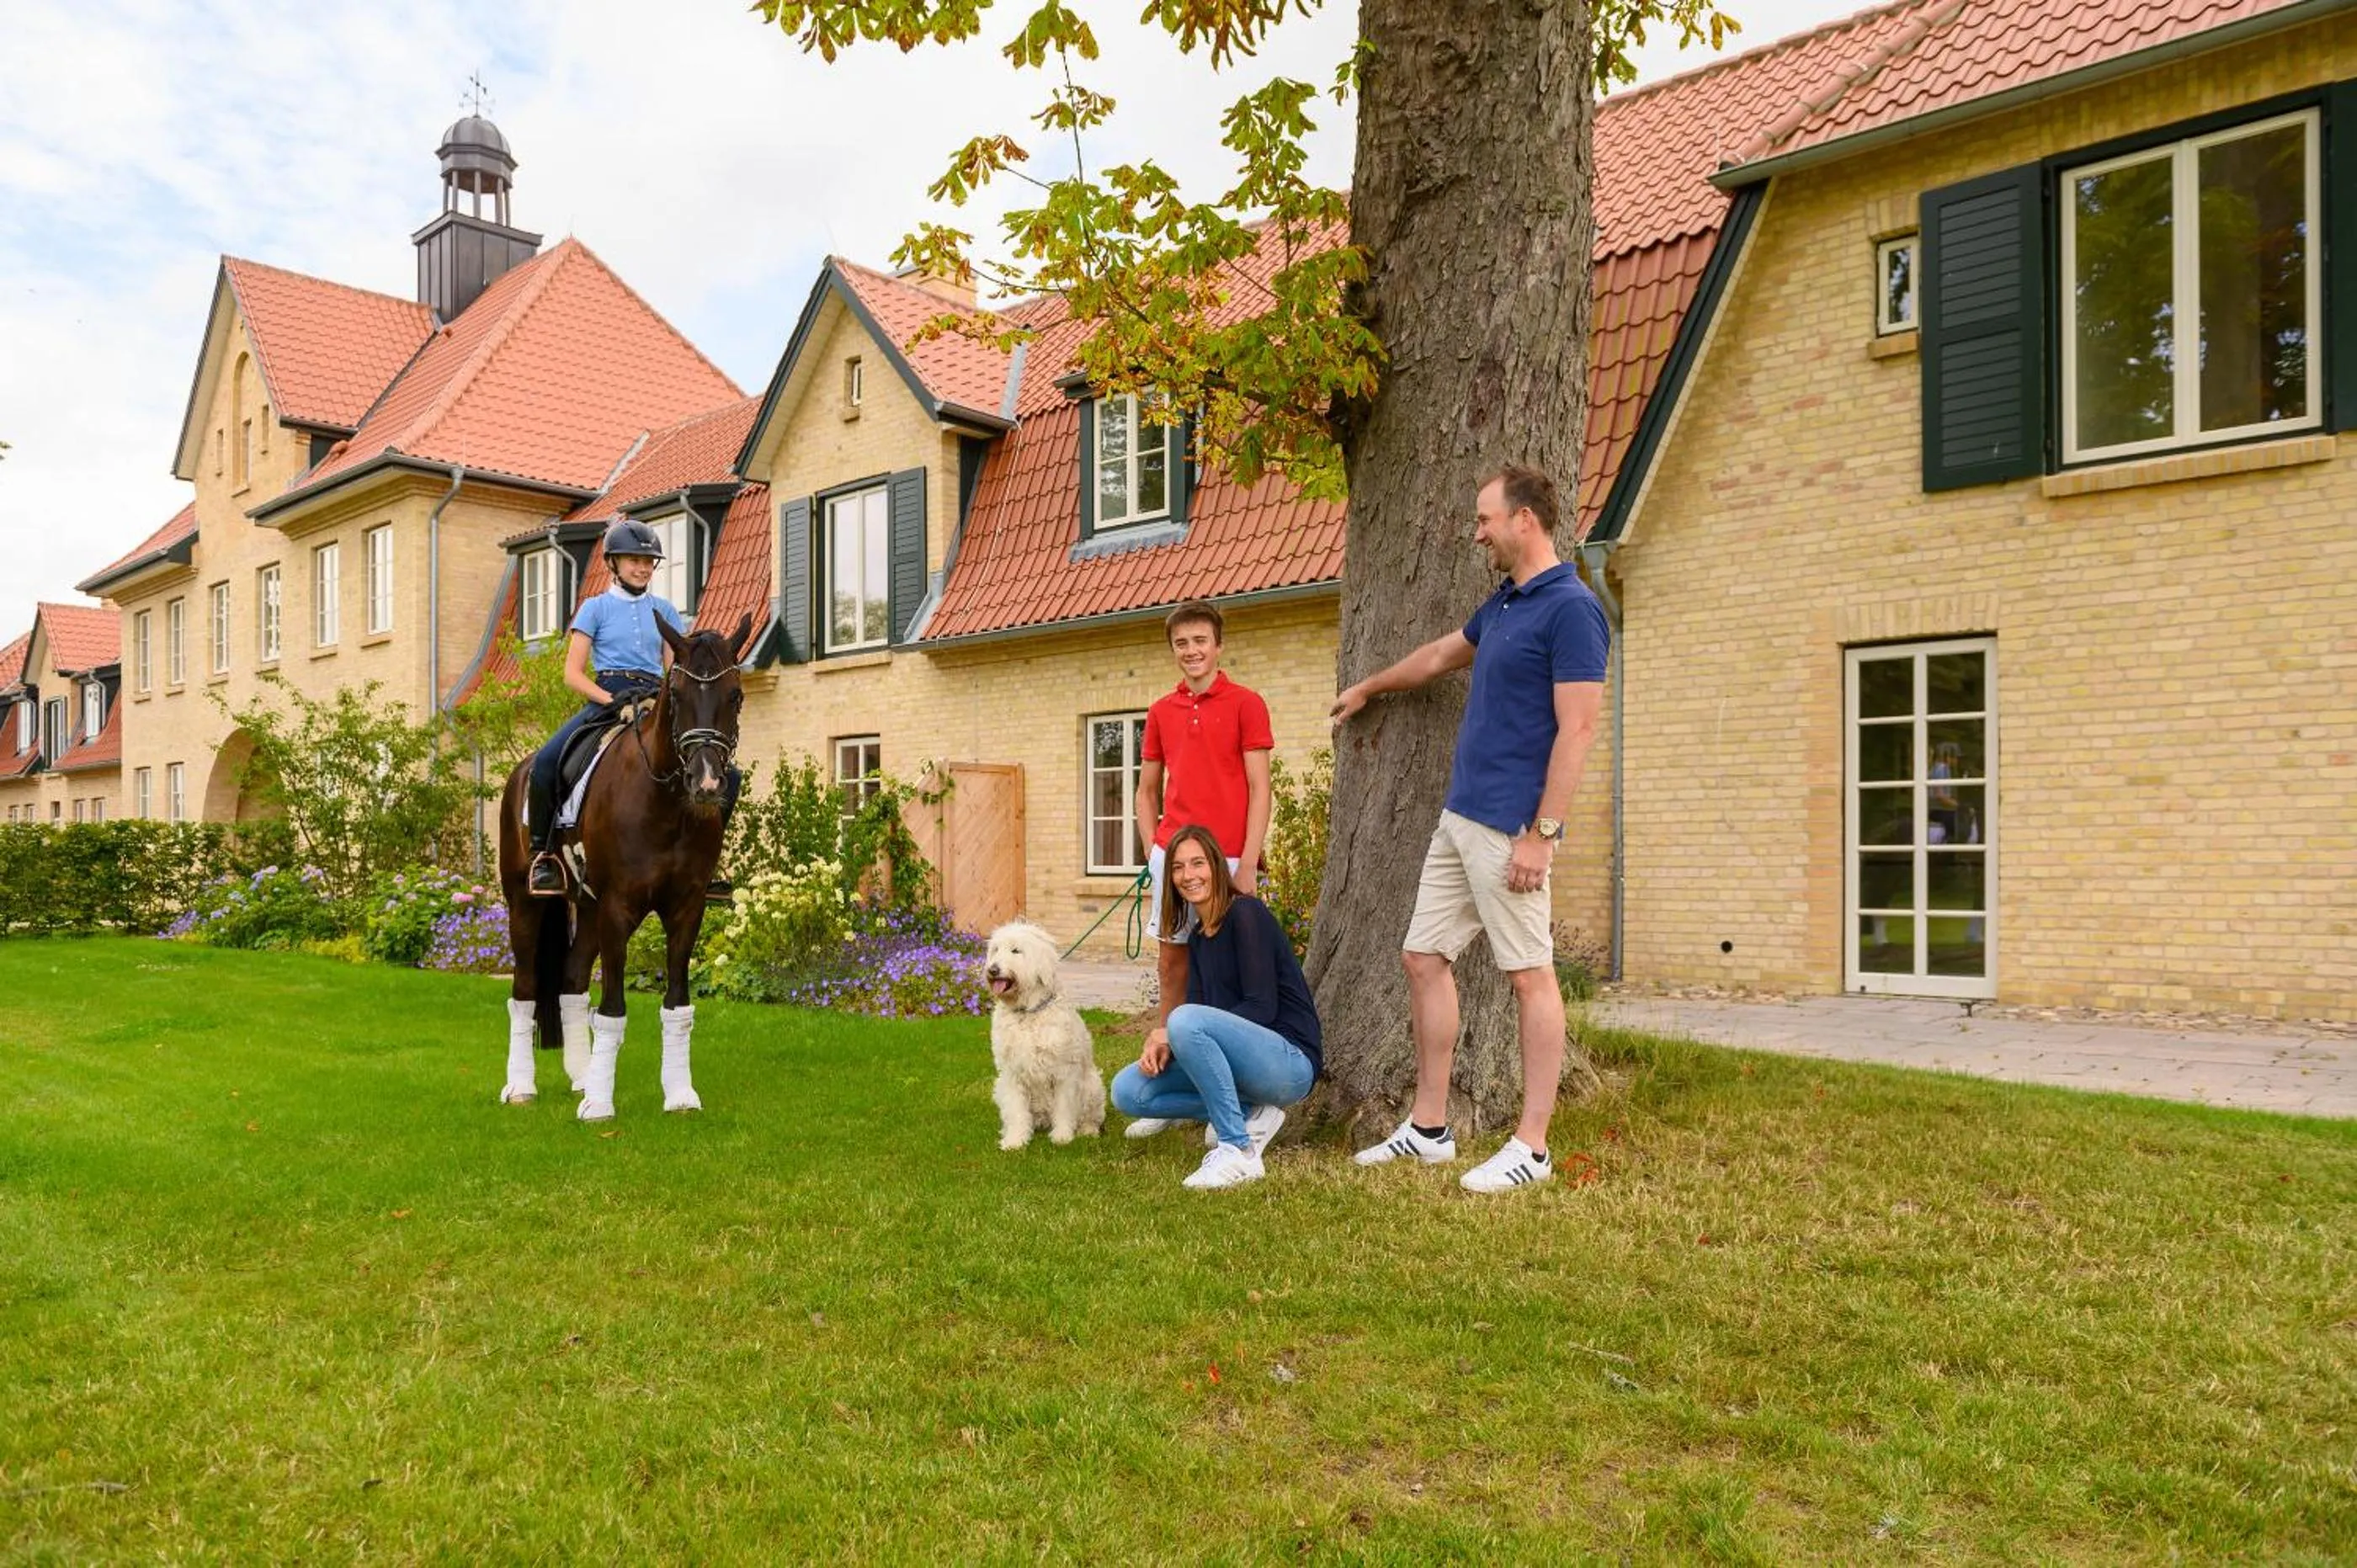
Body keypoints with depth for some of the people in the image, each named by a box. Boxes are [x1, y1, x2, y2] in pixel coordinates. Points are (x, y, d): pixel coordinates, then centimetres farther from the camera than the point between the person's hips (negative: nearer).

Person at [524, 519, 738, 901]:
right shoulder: (596, 608, 8)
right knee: (545, 762, -31)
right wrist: (612, 700, -15)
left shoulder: (664, 610, 17)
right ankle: (543, 854, -10)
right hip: (606, 700, -3)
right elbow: (573, 673, 1)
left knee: (729, 776, -11)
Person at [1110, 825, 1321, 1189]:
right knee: (1127, 1091, -2)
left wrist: (1170, 1033, -19)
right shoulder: (1197, 937, 13)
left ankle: (1239, 1151, -22)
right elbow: (1198, 1013, 8)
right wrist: (1164, 1045, -15)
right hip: (1246, 1063, 8)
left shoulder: (1246, 914, -11)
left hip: (1290, 1061, -8)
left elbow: (1262, 1008, -18)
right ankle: (1248, 1114, 3)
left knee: (1187, 1019, -32)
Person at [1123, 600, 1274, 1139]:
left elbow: (1259, 790, -5)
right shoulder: (1161, 711, 12)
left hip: (1227, 857, -4)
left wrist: (1248, 864, -11)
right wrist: (1155, 852, 6)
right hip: (1171, 854, 5)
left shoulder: (1246, 704, -1)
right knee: (1171, 964, 7)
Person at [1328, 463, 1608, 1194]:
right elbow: (1439, 655, 33)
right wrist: (1367, 688, 47)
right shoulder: (1503, 605, 16)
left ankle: (1532, 1146, 8)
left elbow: (1577, 728, -18)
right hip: (1459, 817, 10)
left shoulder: (1571, 608, -12)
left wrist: (1541, 833, -21)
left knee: (1529, 975, -1)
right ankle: (1429, 1128, 19)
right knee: (1424, 958, 10)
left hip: (1510, 826, -10)